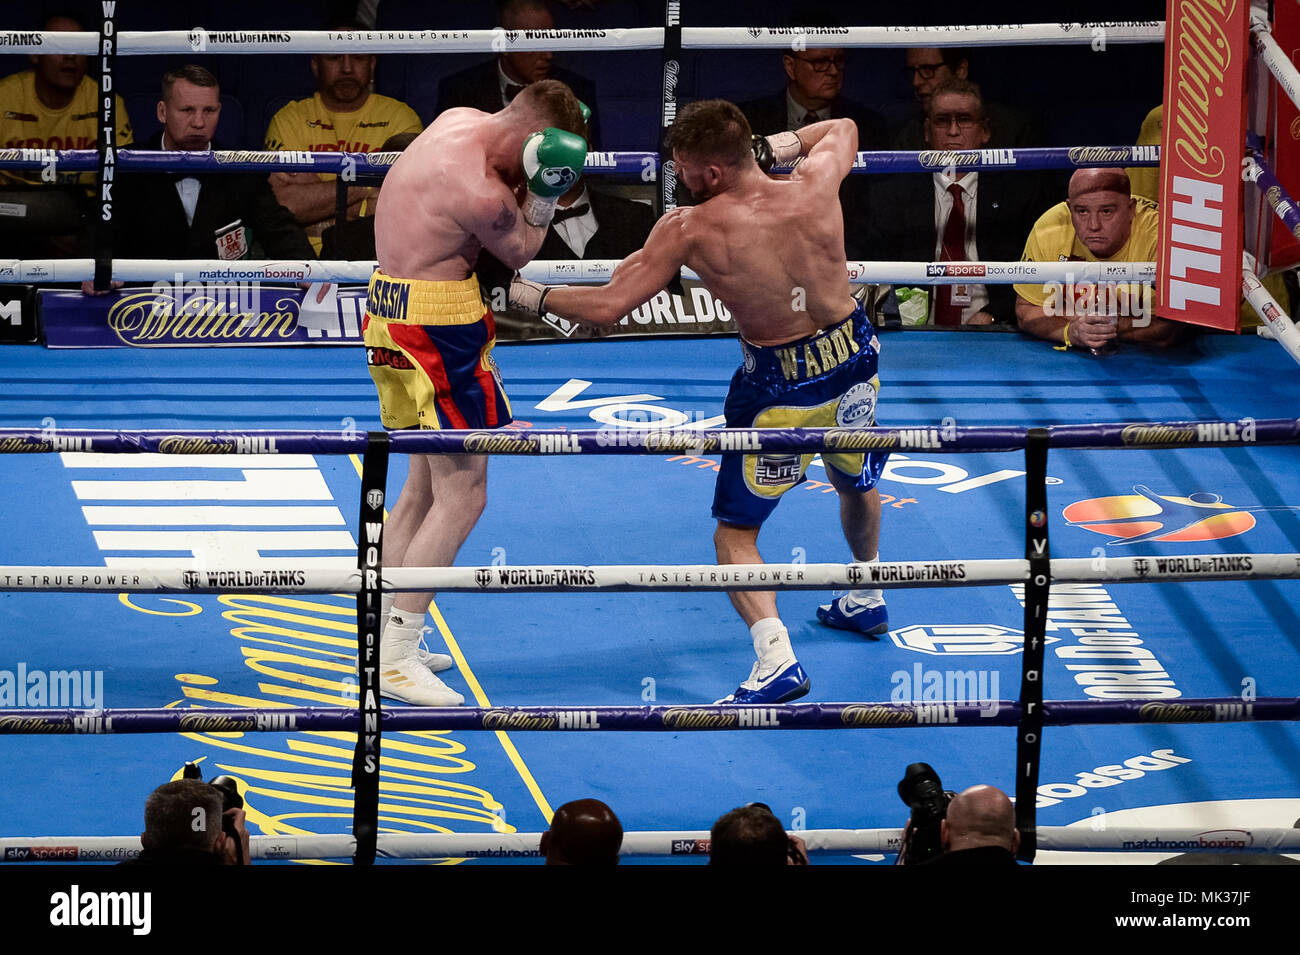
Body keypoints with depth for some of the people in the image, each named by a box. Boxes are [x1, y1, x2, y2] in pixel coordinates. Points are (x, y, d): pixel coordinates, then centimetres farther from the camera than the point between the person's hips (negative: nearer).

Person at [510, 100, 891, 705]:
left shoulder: (688, 230, -21)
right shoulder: (817, 185, -12)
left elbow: (608, 306, -17)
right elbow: (842, 128, 13)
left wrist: (527, 296, -4)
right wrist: (774, 148, 11)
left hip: (782, 387, -5)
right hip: (855, 359, 5)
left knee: (735, 530, 9)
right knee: (857, 483, 33)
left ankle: (776, 656, -10)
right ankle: (866, 602, 55)